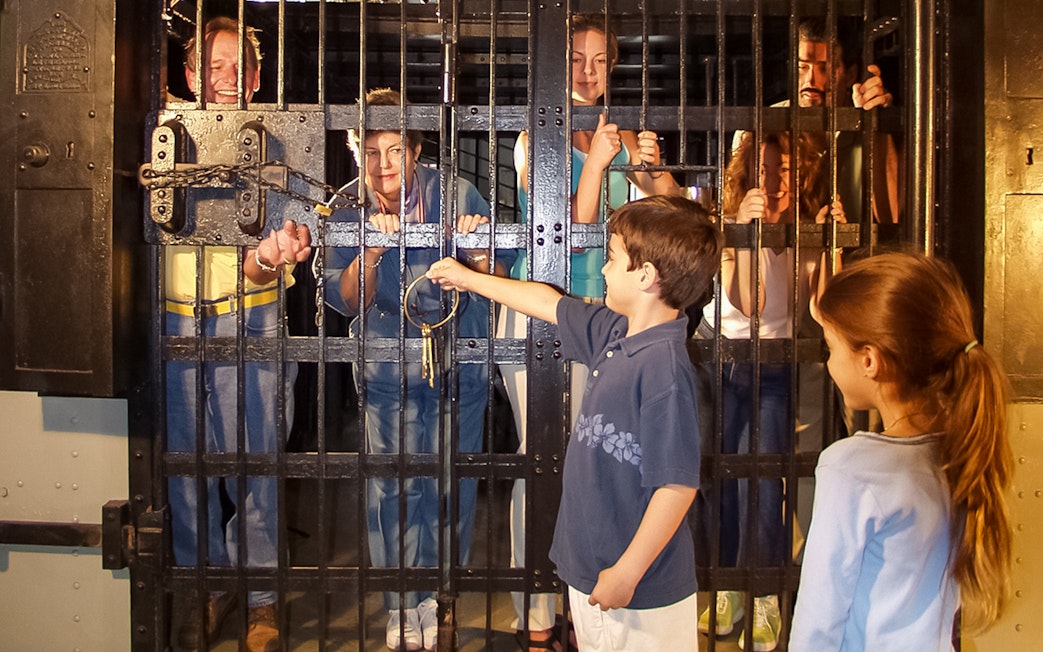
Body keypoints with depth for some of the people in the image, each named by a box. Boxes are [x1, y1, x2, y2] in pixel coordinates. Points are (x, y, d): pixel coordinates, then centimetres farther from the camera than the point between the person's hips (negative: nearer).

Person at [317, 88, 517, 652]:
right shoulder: (347, 208, -3)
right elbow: (345, 300, -6)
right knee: (392, 484, 3)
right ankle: (400, 604, 24)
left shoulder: (455, 193, -10)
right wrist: (371, 250, -24)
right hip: (387, 367, 1)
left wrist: (479, 253, -28)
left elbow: (499, 279, -6)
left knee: (450, 483, 5)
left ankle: (436, 599, 27)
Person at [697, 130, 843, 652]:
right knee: (718, 476, 4)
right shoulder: (730, 222, -11)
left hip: (773, 371, 0)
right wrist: (746, 231, -32)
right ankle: (728, 585, 24)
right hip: (718, 359, 0)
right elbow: (746, 305, -22)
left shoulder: (810, 228, -6)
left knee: (759, 477, -10)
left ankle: (764, 598, 9)